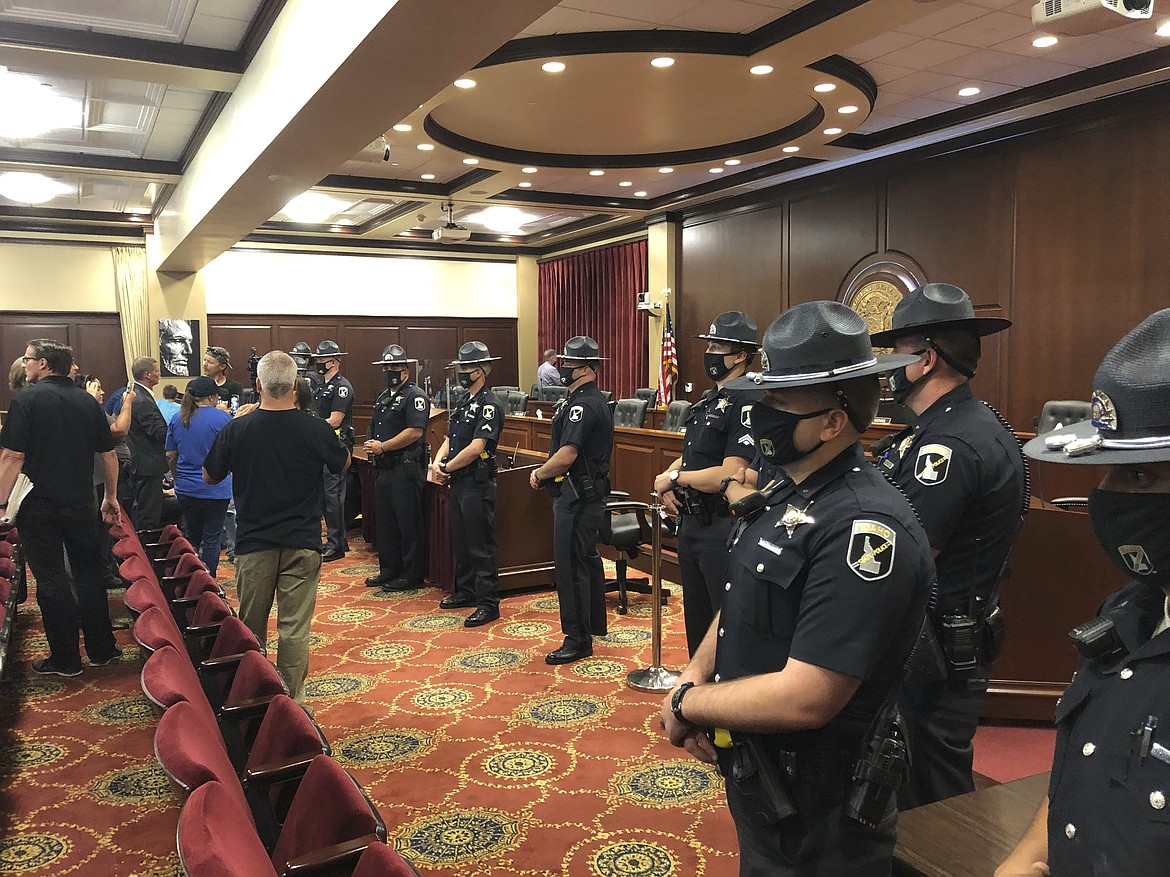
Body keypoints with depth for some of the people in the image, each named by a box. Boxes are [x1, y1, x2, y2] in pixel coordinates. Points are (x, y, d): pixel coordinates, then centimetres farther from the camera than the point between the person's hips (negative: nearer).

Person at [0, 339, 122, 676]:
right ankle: (101, 649, 21)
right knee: (89, 573, 14)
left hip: (40, 506, -4)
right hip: (81, 505, 4)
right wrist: (111, 496, 18)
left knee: (51, 579, 5)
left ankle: (65, 659, 12)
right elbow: (108, 454, 9)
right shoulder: (87, 400, 6)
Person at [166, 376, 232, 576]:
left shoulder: (177, 420, 5)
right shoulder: (222, 417, -10)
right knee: (211, 539, 2)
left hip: (186, 490, 5)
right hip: (216, 489, -5)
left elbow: (170, 456, 10)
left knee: (191, 536, 18)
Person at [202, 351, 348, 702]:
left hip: (253, 541, 1)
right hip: (302, 542, -1)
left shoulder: (237, 429, -10)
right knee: (295, 628, 4)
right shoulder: (316, 429, -10)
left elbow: (210, 476, 7)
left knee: (251, 627, 17)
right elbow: (343, 464, 10)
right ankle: (291, 700, 8)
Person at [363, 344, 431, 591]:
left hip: (406, 469, -9)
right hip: (384, 468, 9)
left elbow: (415, 432, -20)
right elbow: (374, 428, 24)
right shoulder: (384, 397, 19)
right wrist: (370, 445, 2)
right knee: (384, 521, 14)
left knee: (409, 523, -2)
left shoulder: (415, 396, -10)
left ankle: (413, 575, 7)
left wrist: (383, 446, -16)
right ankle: (389, 570, 26)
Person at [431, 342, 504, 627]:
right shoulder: (463, 402, 15)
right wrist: (437, 462, -4)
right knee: (460, 541, 18)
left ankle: (488, 604, 2)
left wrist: (447, 468, -11)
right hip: (459, 483, 10)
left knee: (482, 546, -4)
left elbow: (476, 448, -21)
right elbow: (449, 439, 16)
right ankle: (465, 592, 31)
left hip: (478, 484, -10)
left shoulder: (489, 404, -14)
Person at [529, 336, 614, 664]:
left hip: (577, 498, -11)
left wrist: (539, 474, -10)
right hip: (589, 493, 11)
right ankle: (594, 624, 33)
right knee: (587, 559, 20)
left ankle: (578, 639, 4)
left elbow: (566, 456, -26)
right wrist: (545, 470, 10)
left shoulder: (583, 404, -20)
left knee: (571, 566, -4)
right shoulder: (596, 401, 14)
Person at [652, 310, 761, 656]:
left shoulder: (746, 403, -17)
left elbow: (729, 476, -25)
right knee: (695, 617, 21)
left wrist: (673, 477, -12)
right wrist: (668, 486, -1)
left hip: (722, 527, -10)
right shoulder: (707, 400, 13)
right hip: (691, 521, 10)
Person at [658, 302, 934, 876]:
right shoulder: (787, 495, 2)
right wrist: (693, 676, -7)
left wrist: (686, 704, -18)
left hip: (815, 814, -8)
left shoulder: (865, 526, -28)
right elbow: (739, 607, 10)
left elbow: (803, 699, -31)